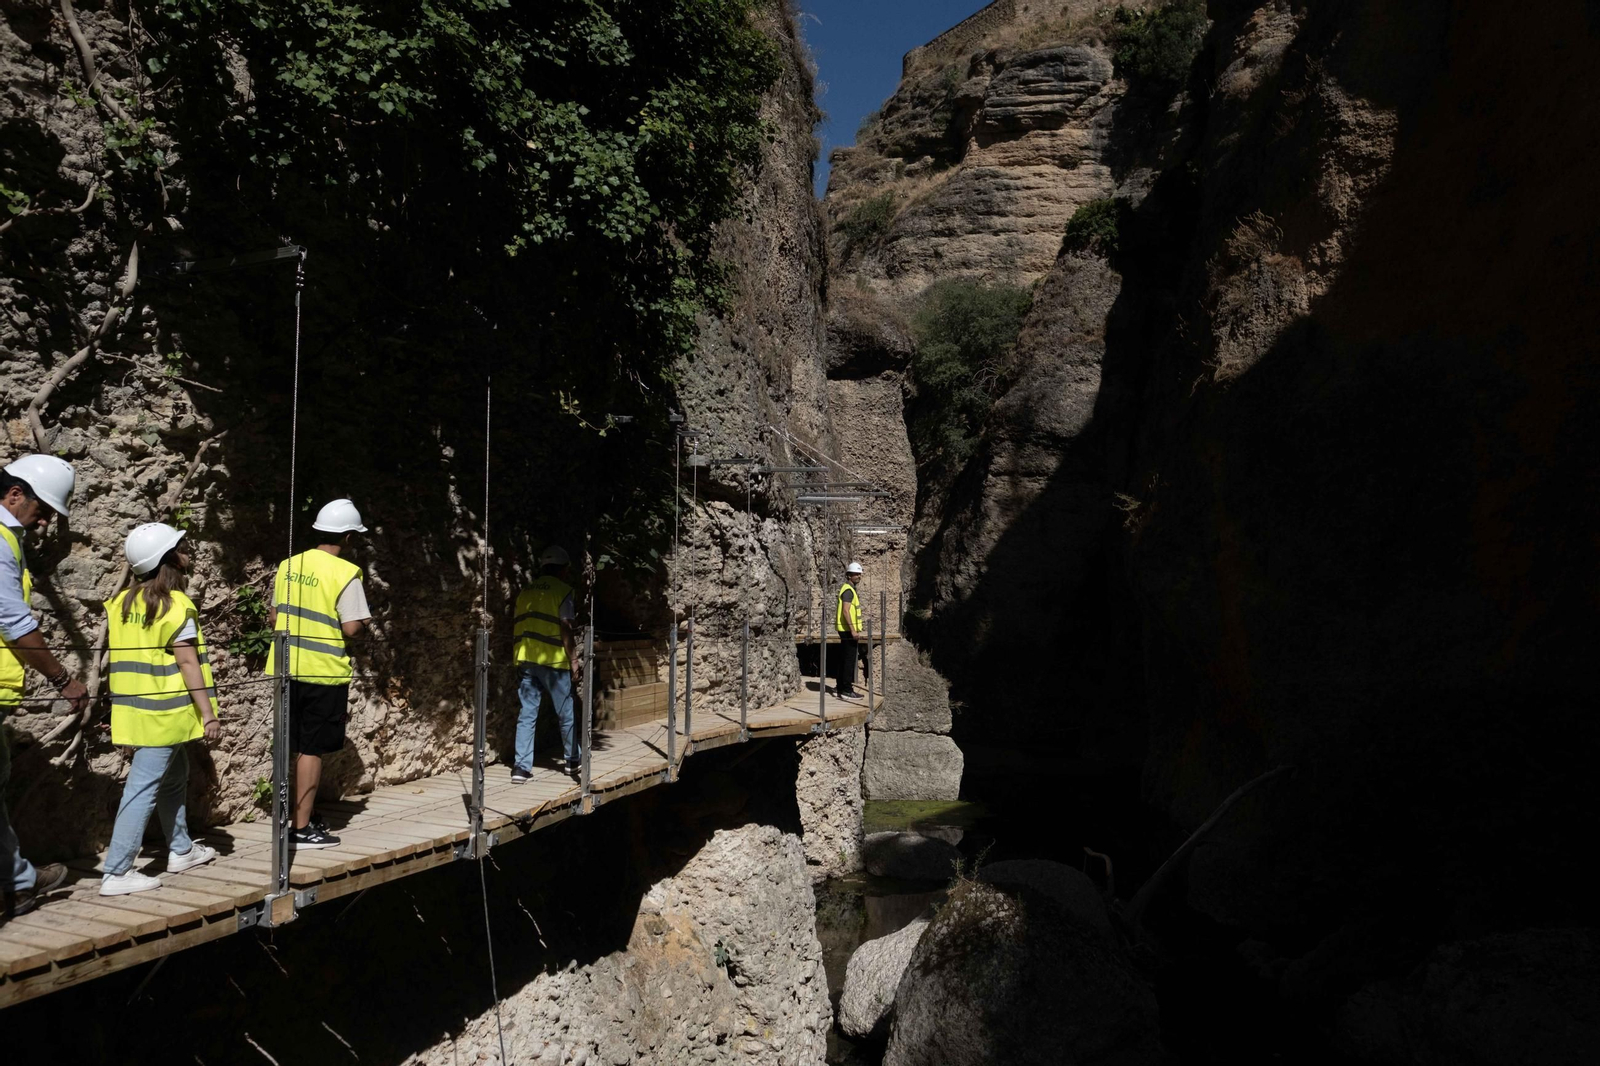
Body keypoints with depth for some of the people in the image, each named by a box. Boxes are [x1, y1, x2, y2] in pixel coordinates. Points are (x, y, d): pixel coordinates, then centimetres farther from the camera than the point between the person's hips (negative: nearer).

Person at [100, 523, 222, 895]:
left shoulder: (121, 601, 8)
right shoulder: (176, 605, -15)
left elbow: (114, 657, 11)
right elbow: (188, 663, -16)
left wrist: (124, 704, 20)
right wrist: (208, 713, -12)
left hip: (134, 709, 8)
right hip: (164, 714, -8)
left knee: (173, 778, 20)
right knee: (144, 788, -4)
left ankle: (181, 850, 31)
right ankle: (116, 872, -2)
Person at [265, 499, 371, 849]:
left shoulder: (288, 566, 6)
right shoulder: (345, 573, -14)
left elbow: (273, 618, 12)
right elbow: (351, 628, -17)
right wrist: (362, 620, 4)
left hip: (289, 669, 7)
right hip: (324, 672, -6)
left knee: (301, 749, 17)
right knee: (312, 750, 1)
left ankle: (307, 816, 28)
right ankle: (301, 829, 5)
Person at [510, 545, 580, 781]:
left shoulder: (525, 591, 16)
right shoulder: (562, 589, -1)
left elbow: (515, 626, 14)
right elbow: (565, 627, -8)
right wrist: (571, 656, -2)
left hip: (524, 659, 5)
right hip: (553, 659, -5)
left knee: (527, 713, 6)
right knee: (565, 713, 10)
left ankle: (521, 767, 0)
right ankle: (573, 759, 23)